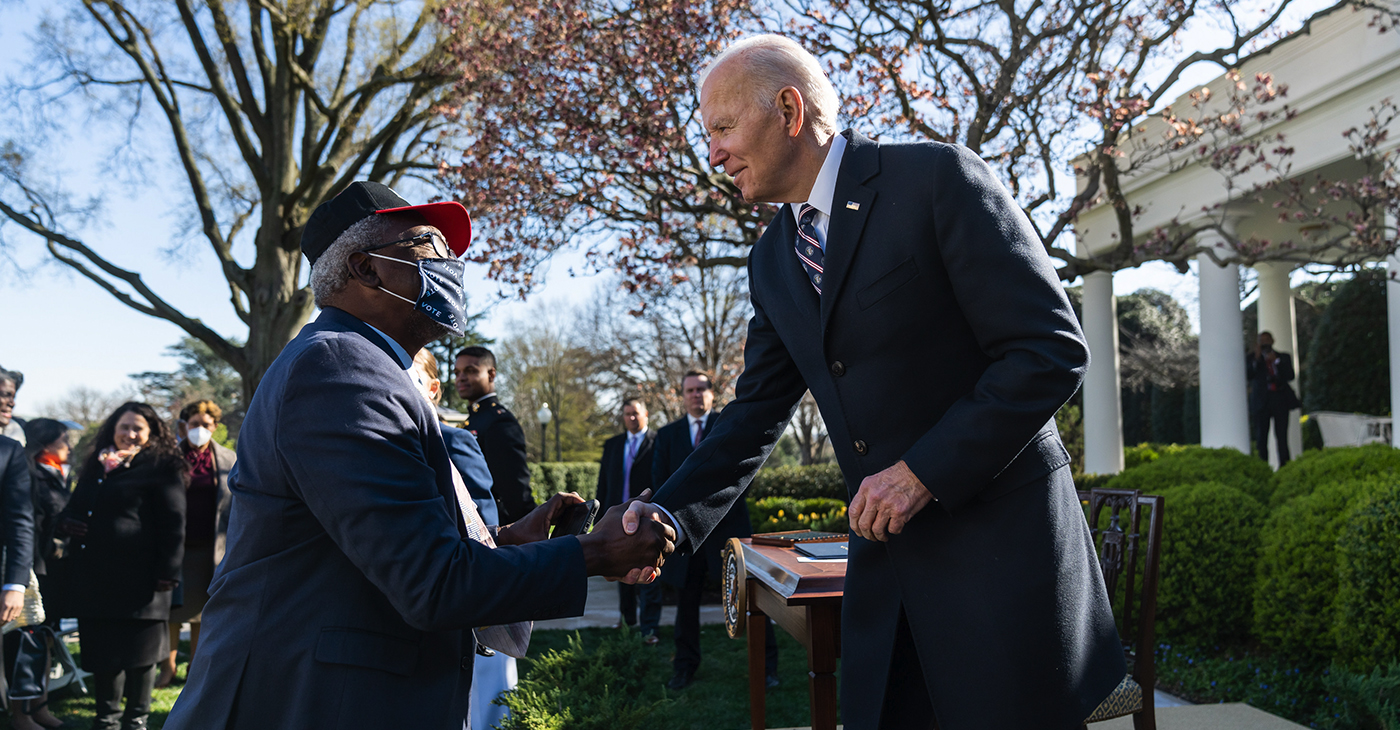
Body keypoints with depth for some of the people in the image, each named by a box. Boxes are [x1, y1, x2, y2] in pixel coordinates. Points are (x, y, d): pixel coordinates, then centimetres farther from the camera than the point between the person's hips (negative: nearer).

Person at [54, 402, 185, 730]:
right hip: (93, 579, 6)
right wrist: (68, 523, 2)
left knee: (139, 653, 3)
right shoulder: (95, 467, 17)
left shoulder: (161, 469, -3)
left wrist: (166, 572, -14)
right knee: (100, 651, 13)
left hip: (137, 579, -6)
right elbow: (72, 511, 26)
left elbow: (173, 526, -8)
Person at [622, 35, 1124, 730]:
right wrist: (671, 514, -5)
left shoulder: (938, 178, -10)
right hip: (884, 554, 6)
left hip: (999, 536, -6)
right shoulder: (772, 260, 11)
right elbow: (756, 412, 11)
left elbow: (1052, 350, -15)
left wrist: (925, 470, -18)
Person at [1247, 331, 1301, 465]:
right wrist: (1257, 358, -12)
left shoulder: (1283, 357, 12)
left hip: (1280, 399, 0)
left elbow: (1290, 376, 0)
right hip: (1261, 401, 0)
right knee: (1261, 436, -3)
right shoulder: (1252, 358, 10)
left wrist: (1276, 361, -8)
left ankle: (1284, 464, -3)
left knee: (1282, 436, -4)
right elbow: (1248, 375, -6)